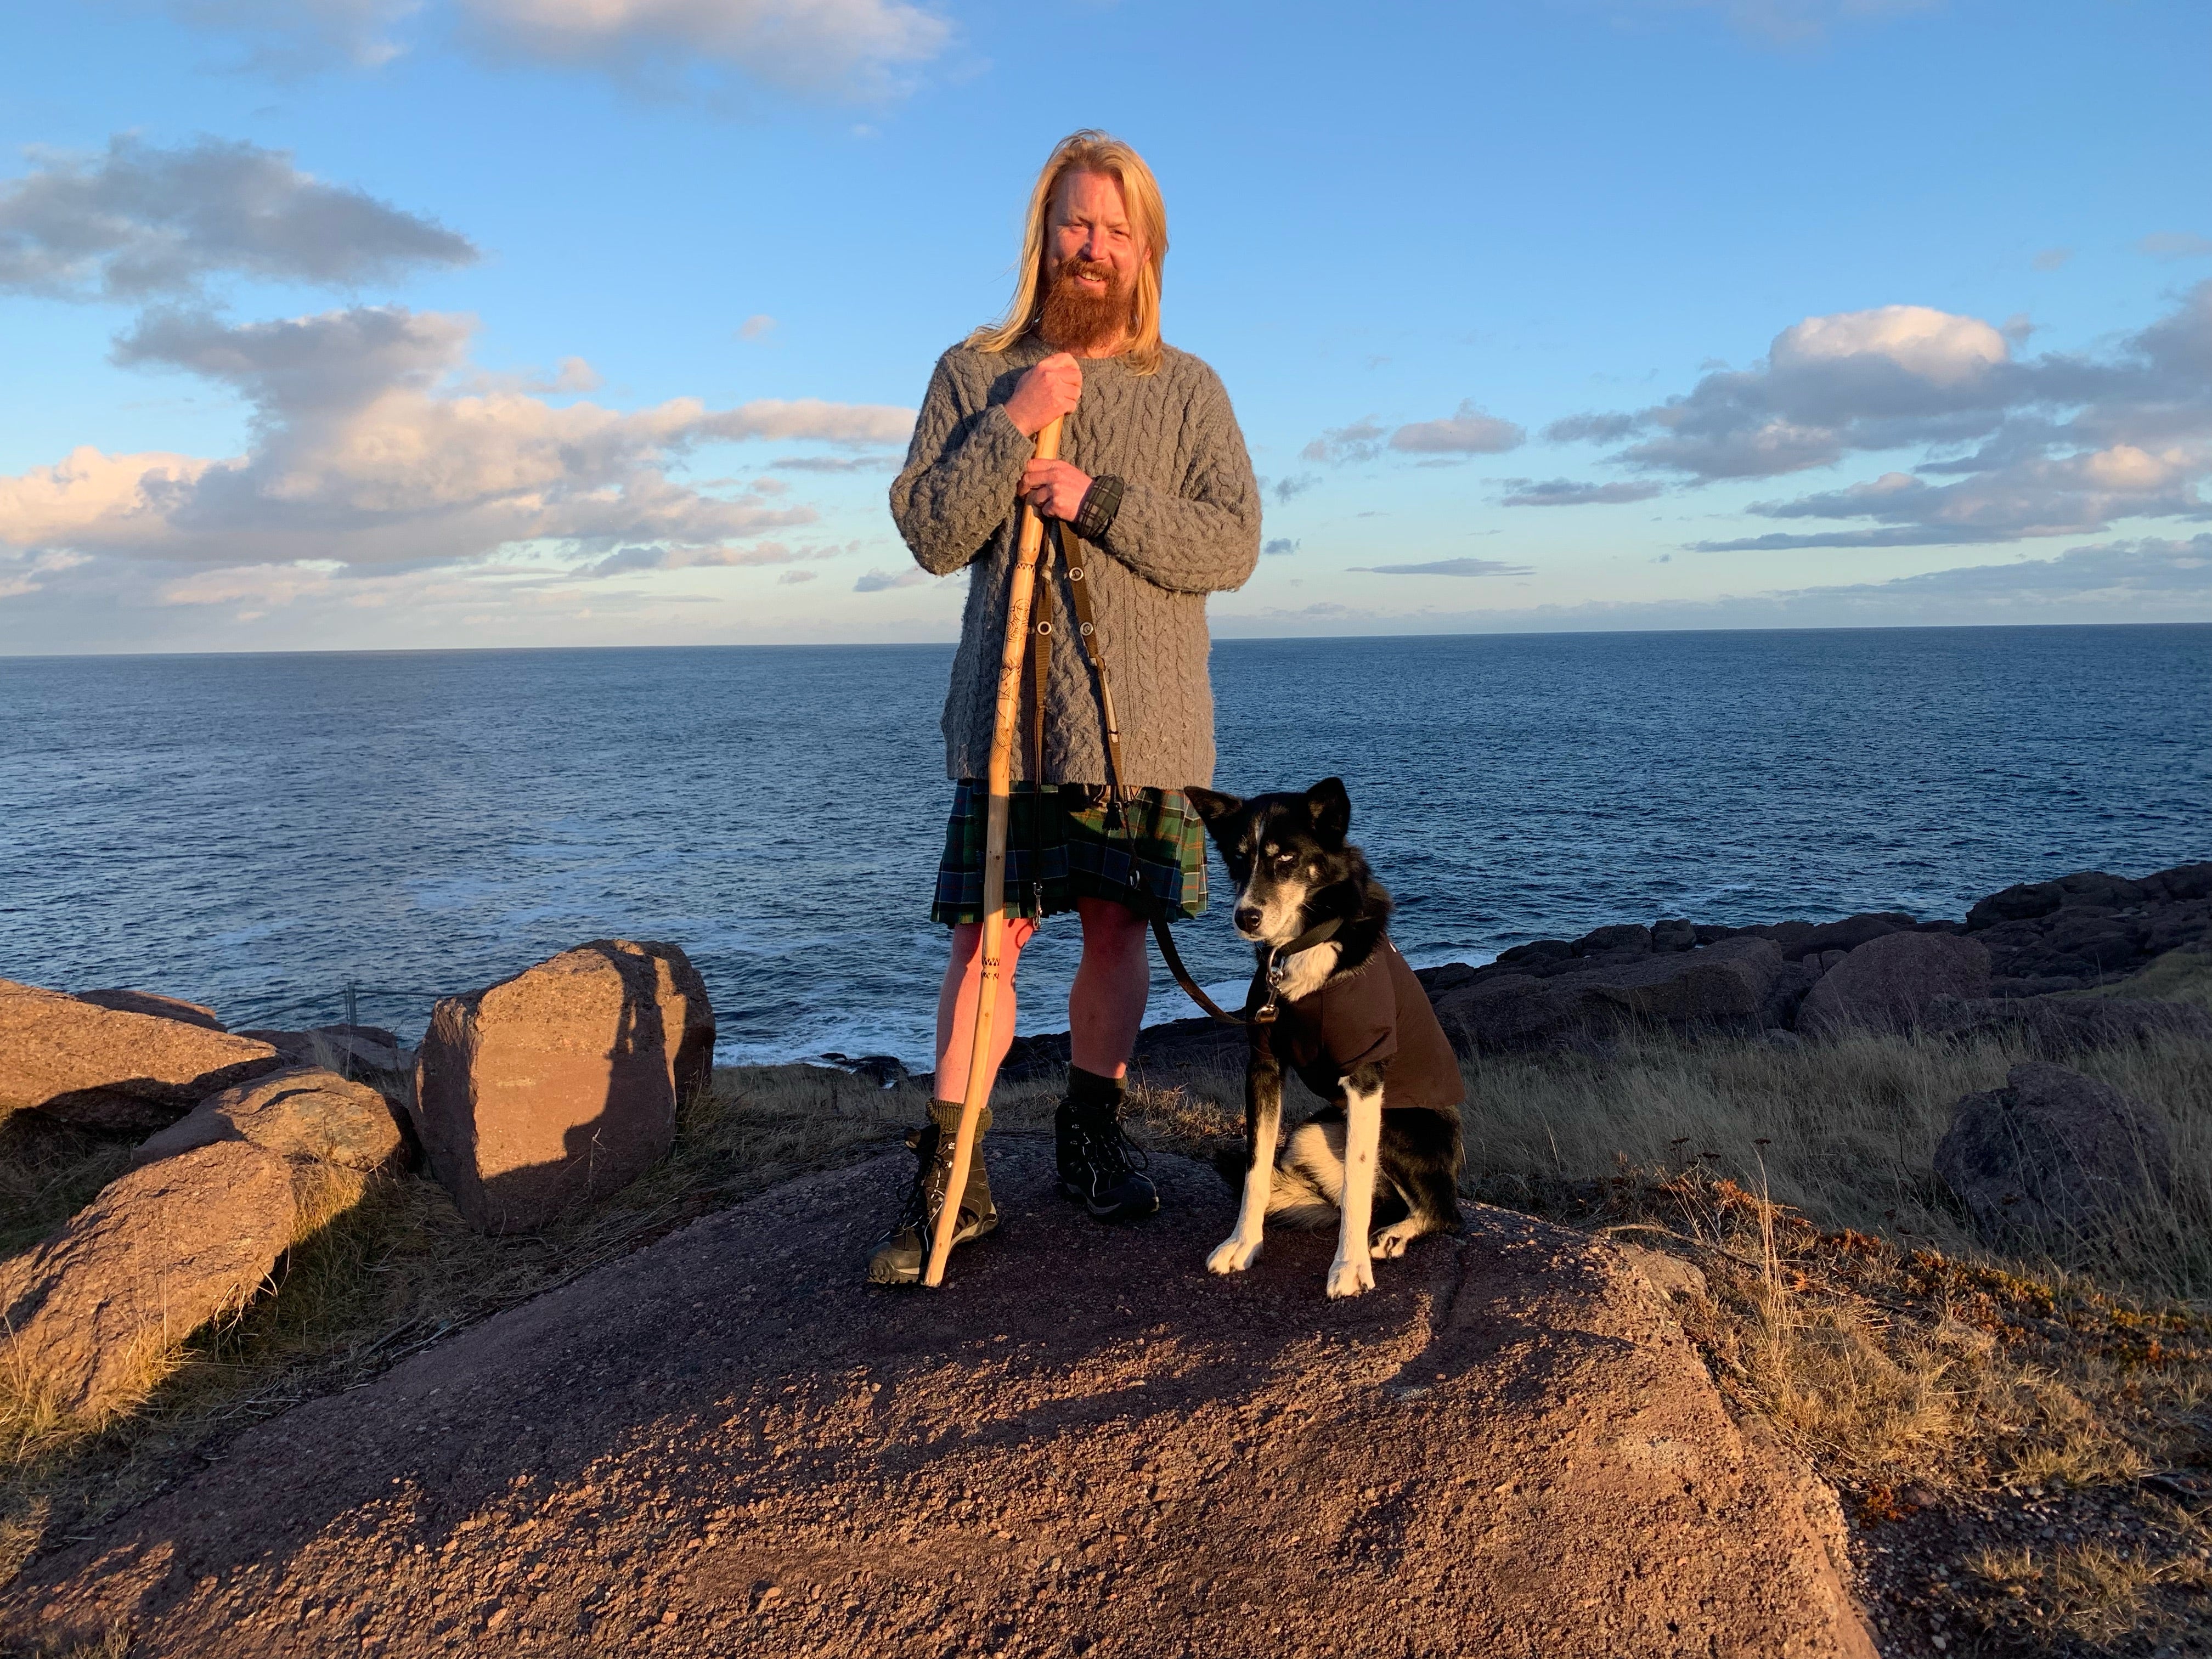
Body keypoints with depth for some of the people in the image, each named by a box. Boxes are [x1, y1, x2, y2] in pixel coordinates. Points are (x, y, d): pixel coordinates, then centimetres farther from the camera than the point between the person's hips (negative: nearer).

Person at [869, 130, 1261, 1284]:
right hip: (1010, 714, -1)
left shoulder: (1189, 389, 7)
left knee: (1118, 929, 9)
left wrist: (1098, 501, -15)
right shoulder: (974, 374, 6)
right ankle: (949, 1176, 8)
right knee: (987, 935, -2)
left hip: (1147, 723, 1)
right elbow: (931, 536, -2)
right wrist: (1012, 426, -13)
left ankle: (1092, 1131, 27)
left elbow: (1233, 545, -4)